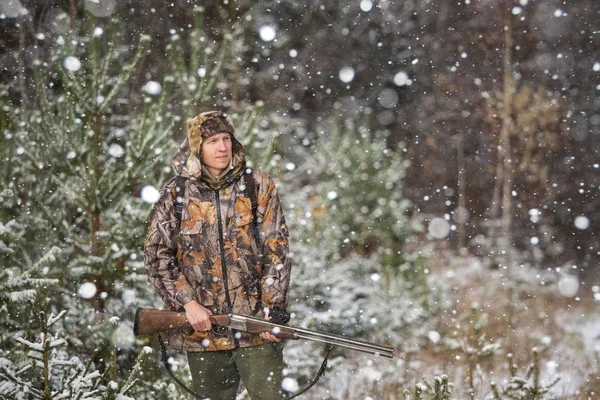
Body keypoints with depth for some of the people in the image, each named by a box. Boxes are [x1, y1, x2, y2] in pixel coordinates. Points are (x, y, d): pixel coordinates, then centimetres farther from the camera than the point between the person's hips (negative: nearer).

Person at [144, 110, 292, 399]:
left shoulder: (259, 187, 3)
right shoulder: (175, 194, 3)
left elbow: (276, 252, 0)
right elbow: (156, 254, 2)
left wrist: (272, 309, -9)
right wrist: (187, 302, -8)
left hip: (257, 326, -1)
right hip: (202, 327, 1)